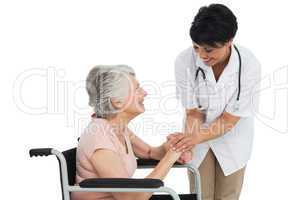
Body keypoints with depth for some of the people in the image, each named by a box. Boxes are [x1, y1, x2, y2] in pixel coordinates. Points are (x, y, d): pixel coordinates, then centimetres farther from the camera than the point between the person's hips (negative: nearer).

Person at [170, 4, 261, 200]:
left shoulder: (249, 65, -30)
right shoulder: (185, 61, -28)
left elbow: (229, 119, -24)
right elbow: (193, 112, -19)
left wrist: (197, 137, -39)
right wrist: (187, 140, -39)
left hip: (232, 138, 0)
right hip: (198, 137, 1)